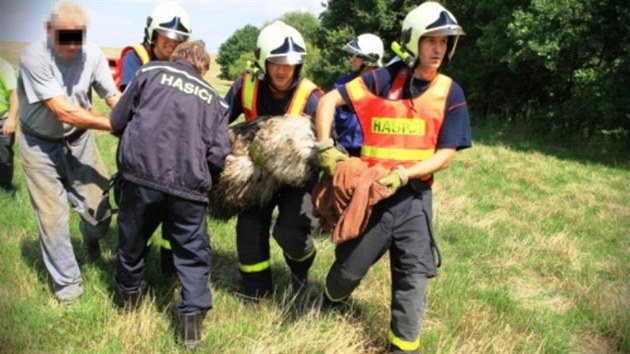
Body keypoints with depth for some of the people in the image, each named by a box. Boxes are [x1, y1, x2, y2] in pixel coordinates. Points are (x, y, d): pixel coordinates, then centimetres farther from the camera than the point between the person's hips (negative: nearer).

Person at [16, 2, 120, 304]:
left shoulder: (92, 54, -15)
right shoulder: (34, 57, -26)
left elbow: (114, 97, -13)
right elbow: (63, 111, -30)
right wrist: (116, 125, -32)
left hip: (79, 140, 3)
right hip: (40, 145, -3)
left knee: (99, 209, 3)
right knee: (53, 219, 1)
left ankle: (91, 240, 40)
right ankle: (67, 282, 21)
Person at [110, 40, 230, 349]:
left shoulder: (151, 72, 14)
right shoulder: (214, 99, 18)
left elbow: (117, 121, 13)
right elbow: (218, 155, 7)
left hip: (142, 171, 1)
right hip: (189, 182, 0)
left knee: (133, 236, 21)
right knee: (192, 250, 13)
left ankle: (130, 293, 43)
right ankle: (192, 314, 9)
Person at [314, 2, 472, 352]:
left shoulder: (450, 93, -2)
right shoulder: (384, 79, -6)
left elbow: (446, 154, -5)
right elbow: (329, 101, -3)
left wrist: (404, 174, -18)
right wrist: (326, 148, -10)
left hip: (414, 196, 1)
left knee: (413, 274, 4)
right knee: (351, 266, 13)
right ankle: (330, 304, 46)